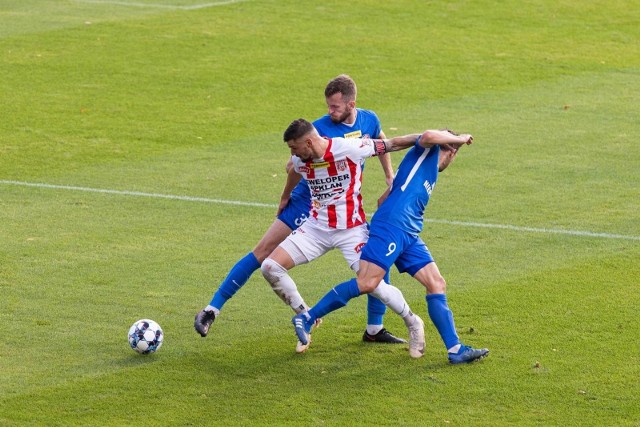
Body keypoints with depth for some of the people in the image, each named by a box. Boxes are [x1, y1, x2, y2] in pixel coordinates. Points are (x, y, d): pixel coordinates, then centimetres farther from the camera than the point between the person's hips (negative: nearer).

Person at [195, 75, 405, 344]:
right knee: (263, 251, -9)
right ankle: (212, 310, -6)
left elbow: (381, 142, 21)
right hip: (306, 202, -4)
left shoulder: (369, 120, -3)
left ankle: (374, 330, 11)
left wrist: (389, 176, 20)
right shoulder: (320, 128, -17)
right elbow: (292, 166, -11)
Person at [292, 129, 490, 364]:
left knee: (437, 284, 1)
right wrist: (459, 139, -4)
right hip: (390, 227, -10)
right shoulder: (427, 151, 7)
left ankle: (455, 349, -1)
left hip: (409, 234, 10)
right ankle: (306, 318, -4)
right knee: (366, 284, -15)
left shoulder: (430, 169, 31)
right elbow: (430, 136, -19)